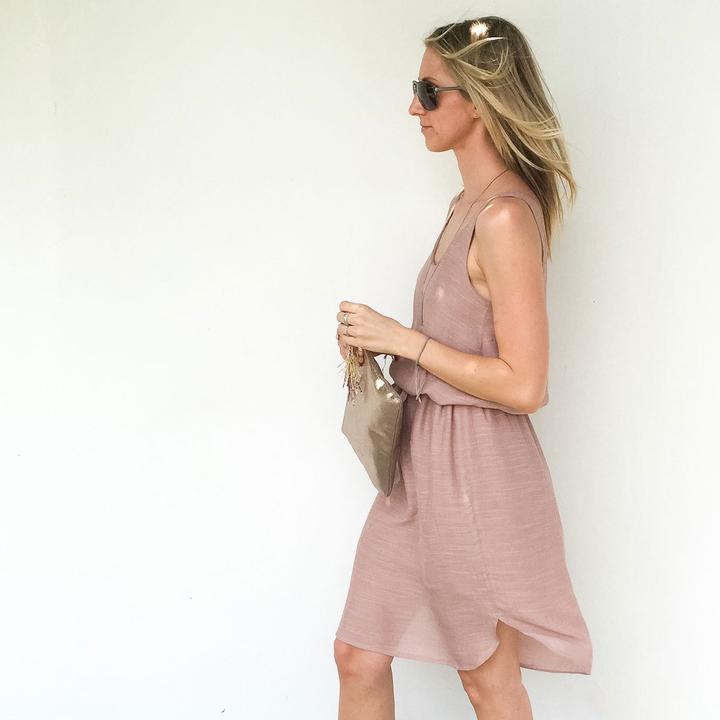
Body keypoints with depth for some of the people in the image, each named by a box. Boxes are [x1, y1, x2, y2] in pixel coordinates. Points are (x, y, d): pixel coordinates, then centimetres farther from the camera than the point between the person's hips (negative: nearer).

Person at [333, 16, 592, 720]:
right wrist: (376, 342, 5)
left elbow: (522, 385, -24)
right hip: (424, 464, 9)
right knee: (358, 655, 17)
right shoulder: (469, 204, 10)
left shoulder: (505, 216, -20)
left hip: (474, 474, -9)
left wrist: (402, 339, -17)